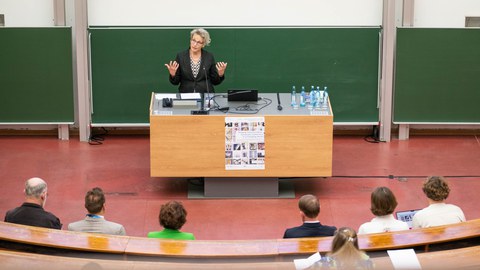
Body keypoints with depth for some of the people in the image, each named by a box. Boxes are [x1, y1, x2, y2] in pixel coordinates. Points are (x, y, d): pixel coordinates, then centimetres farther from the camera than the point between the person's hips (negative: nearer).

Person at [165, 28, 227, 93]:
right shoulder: (180, 56, 3)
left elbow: (215, 81, 8)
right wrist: (172, 74, -15)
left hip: (206, 95, 1)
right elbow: (175, 82, 5)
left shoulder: (209, 57, 4)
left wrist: (220, 74, -10)